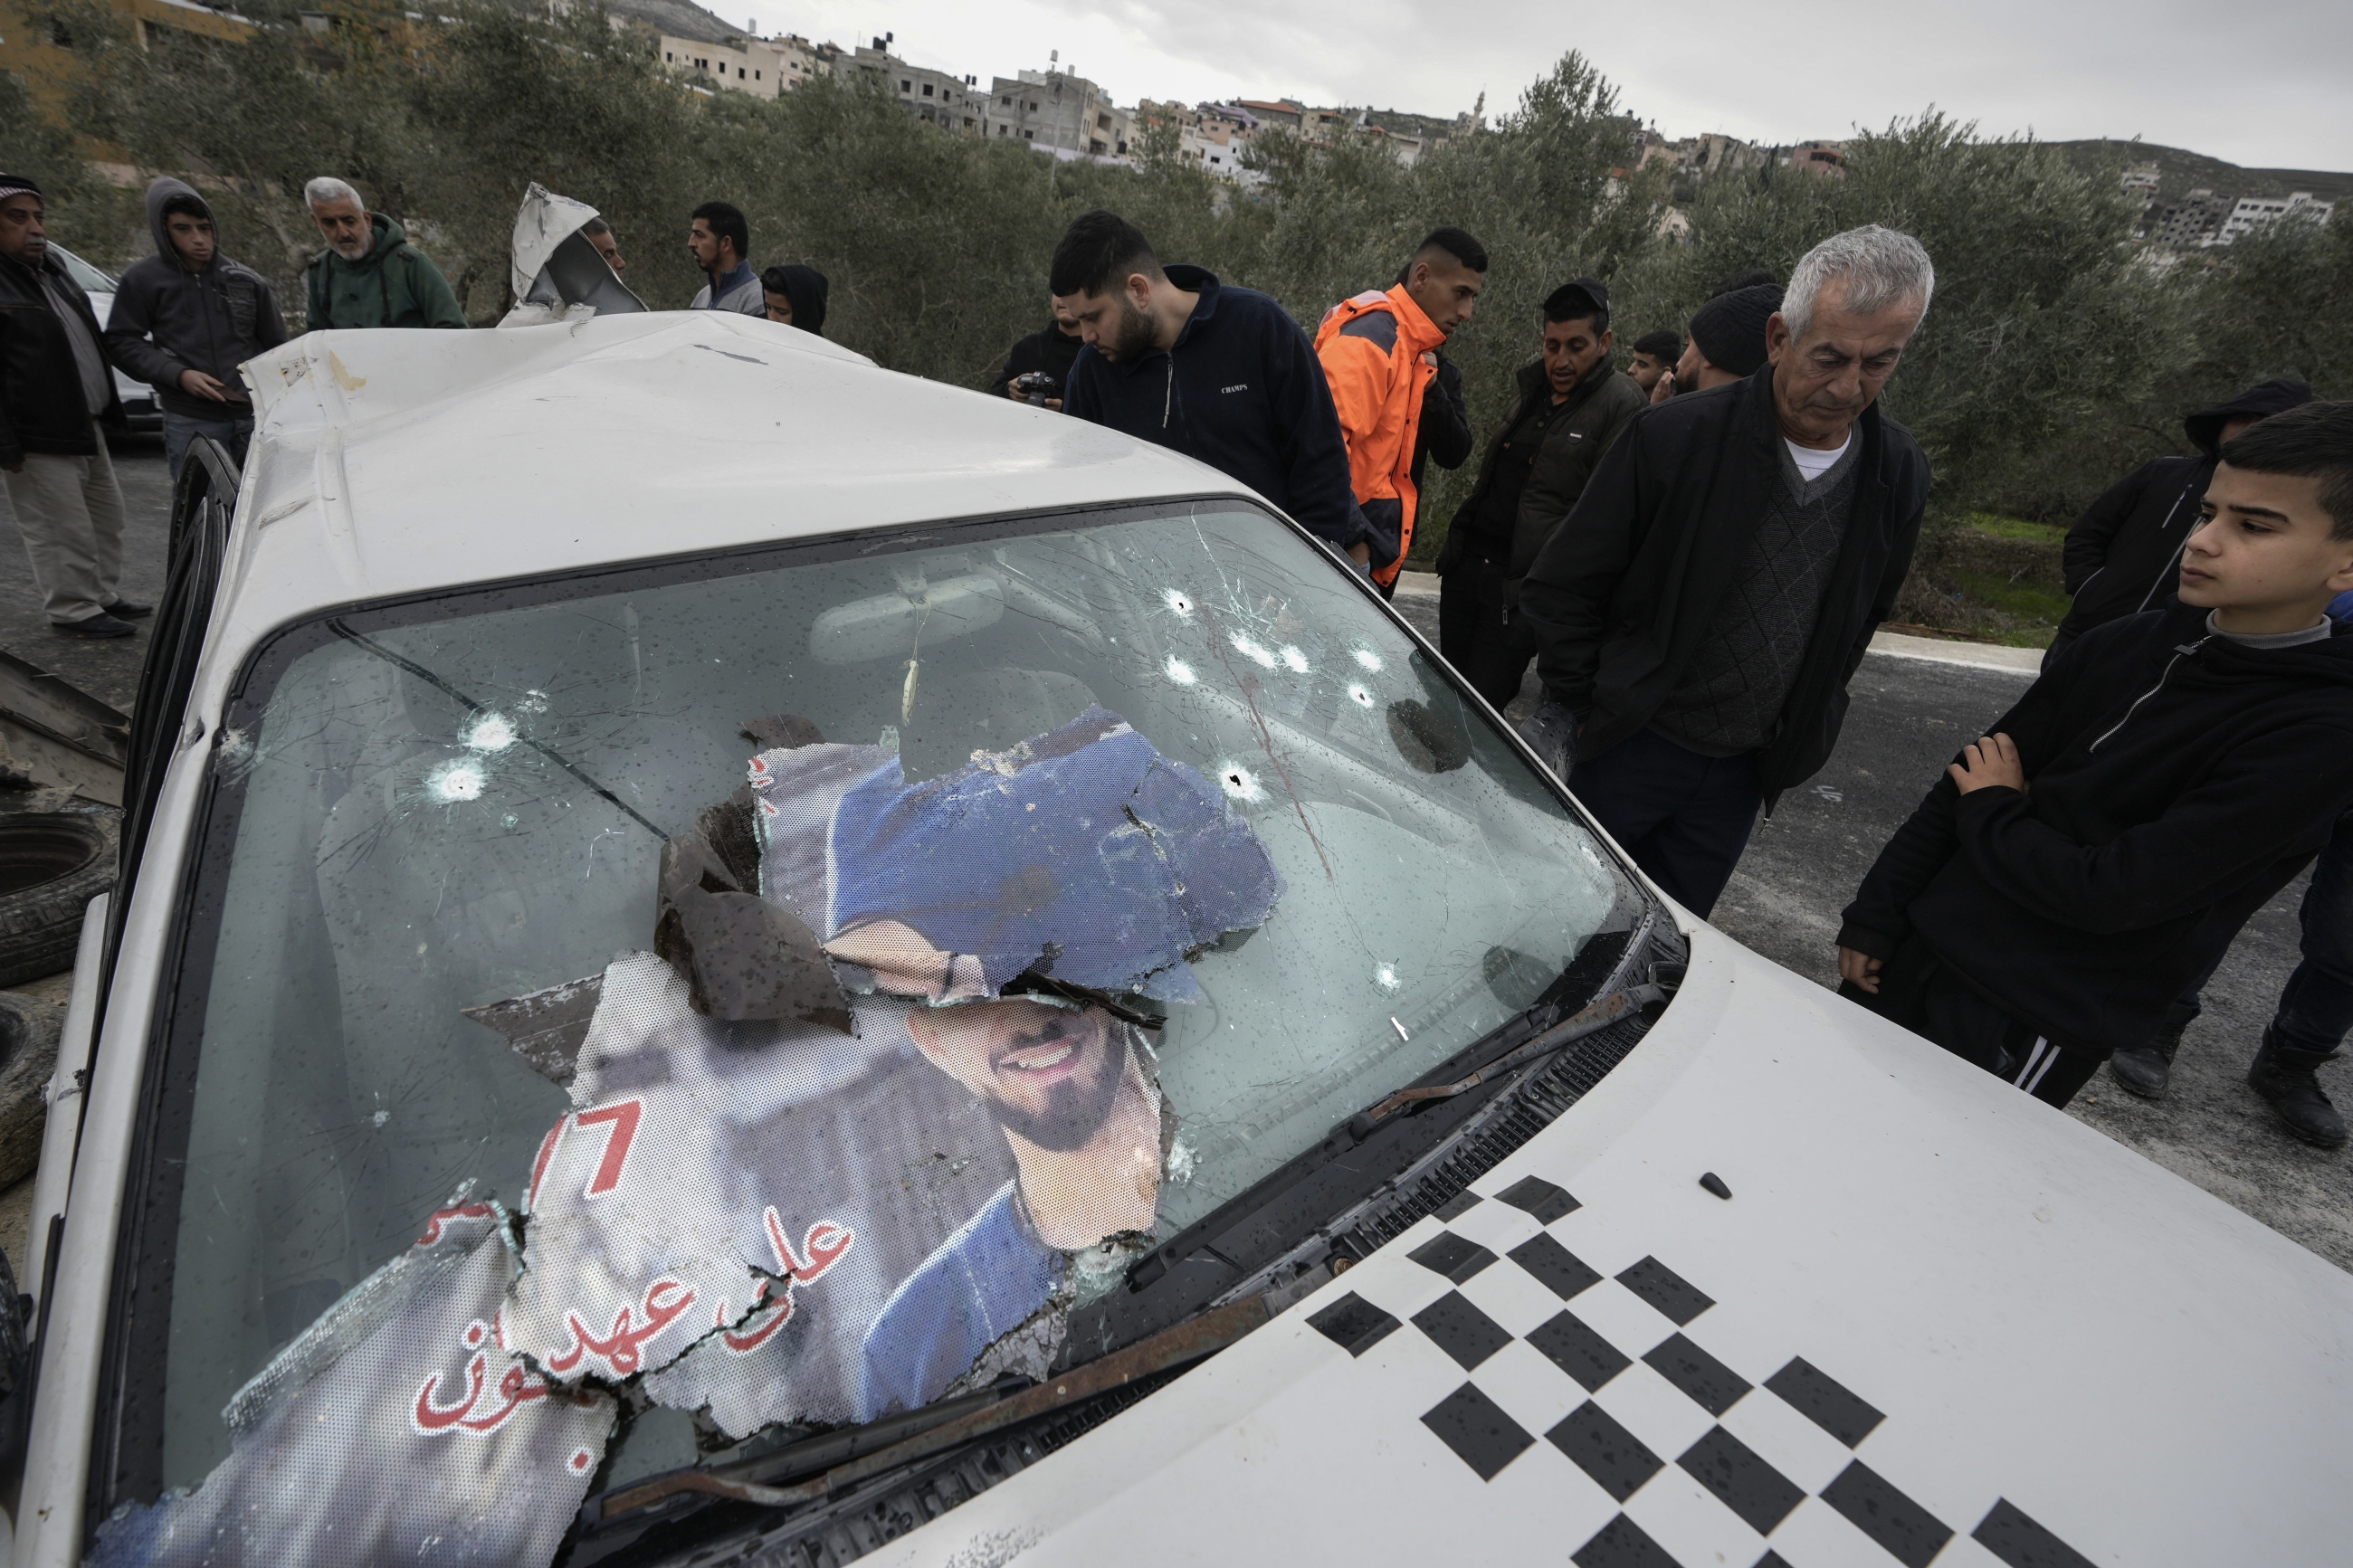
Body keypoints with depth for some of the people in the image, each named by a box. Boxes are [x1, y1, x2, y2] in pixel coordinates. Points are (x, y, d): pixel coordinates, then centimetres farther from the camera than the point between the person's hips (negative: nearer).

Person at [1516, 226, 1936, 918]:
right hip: (1632, 742, -4)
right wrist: (1579, 709, -8)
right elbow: (1562, 588, -10)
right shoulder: (1673, 437, -15)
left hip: (1745, 770, 4)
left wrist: (1800, 730, 13)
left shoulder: (1899, 475, -2)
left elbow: (1865, 613, 14)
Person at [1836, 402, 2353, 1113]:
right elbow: (1968, 778, 3)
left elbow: (2111, 894, -21)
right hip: (1917, 950, 6)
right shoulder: (2120, 646, 2)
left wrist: (1991, 815, -5)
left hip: (2037, 1024, -5)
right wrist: (1873, 915, 2)